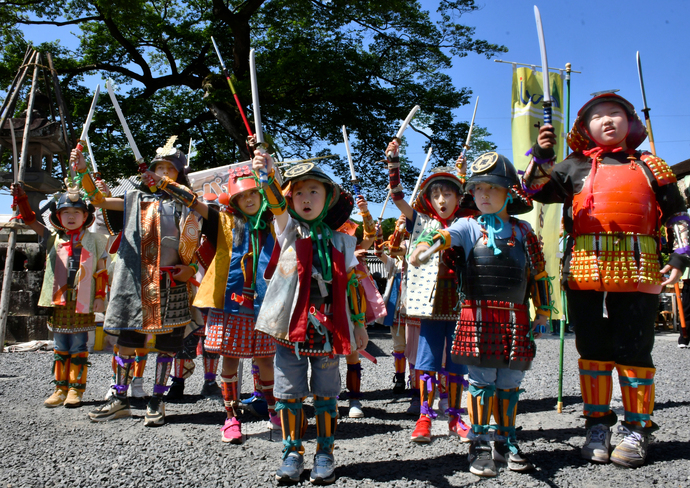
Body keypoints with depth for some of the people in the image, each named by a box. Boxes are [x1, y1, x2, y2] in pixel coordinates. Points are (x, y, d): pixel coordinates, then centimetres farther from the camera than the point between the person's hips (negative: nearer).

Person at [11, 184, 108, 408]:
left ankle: (76, 390, 10)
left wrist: (99, 295, -2)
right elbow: (30, 219, 2)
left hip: (83, 303, -3)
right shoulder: (53, 239, 9)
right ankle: (61, 388, 18)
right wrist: (21, 198, -11)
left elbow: (101, 271, 3)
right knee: (60, 347, 10)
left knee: (78, 346, 2)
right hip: (59, 302, 3)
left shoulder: (94, 240, 3)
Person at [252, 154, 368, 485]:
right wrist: (267, 175, -35)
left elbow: (351, 283, 11)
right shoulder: (289, 230, 5)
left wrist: (359, 323, 9)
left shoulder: (339, 241, 8)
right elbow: (277, 205, -16)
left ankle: (325, 454, 23)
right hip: (291, 326, 0)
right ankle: (293, 453, 22)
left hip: (327, 329, 1)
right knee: (289, 392, 7)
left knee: (325, 393, 9)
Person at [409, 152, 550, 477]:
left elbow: (538, 273, 18)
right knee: (481, 382, 0)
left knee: (509, 383, 11)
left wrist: (543, 308, 18)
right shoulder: (470, 227, 3)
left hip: (515, 318, 3)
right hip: (478, 314, -3)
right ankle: (479, 446, 12)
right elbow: (446, 235, -18)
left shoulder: (523, 232, 11)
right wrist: (425, 245, -38)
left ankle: (505, 443, 27)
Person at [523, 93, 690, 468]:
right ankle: (597, 426, 17)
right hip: (585, 269, 1)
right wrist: (542, 155, -9)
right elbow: (535, 189, 6)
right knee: (593, 349, 5)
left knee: (633, 349, 0)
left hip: (637, 269, 0)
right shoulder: (575, 167, 15)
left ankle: (636, 430, 15)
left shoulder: (649, 166, 16)